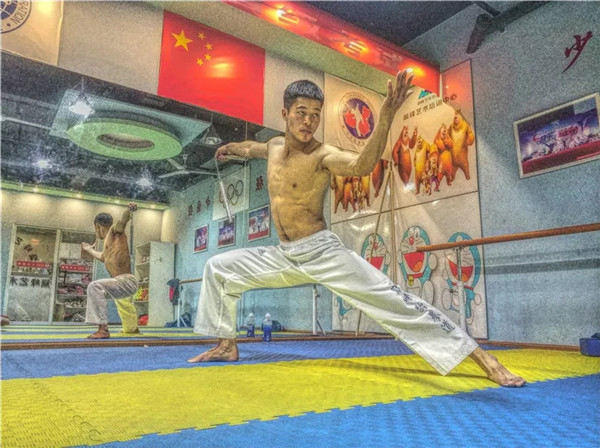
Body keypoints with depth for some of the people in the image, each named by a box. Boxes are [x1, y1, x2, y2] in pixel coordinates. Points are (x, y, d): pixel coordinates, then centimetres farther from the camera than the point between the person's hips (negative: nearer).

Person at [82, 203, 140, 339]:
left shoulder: (114, 230, -3)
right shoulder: (108, 241, 22)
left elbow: (123, 220, -26)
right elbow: (103, 257, 42)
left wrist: (129, 209, -47)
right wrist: (90, 250, 57)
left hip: (126, 281, -11)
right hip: (123, 282, 11)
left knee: (95, 287, -31)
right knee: (123, 303, 38)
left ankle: (103, 329, -34)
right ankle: (133, 328, 64)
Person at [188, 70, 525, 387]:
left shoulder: (324, 156, -13)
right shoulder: (275, 146, 8)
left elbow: (363, 164, -36)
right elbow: (255, 149, 36)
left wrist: (386, 118, -50)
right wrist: (231, 148, 53)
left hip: (324, 253, -7)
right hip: (284, 257, 7)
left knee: (393, 300, -17)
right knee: (218, 268, 14)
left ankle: (486, 361, -12)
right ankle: (227, 345, 28)